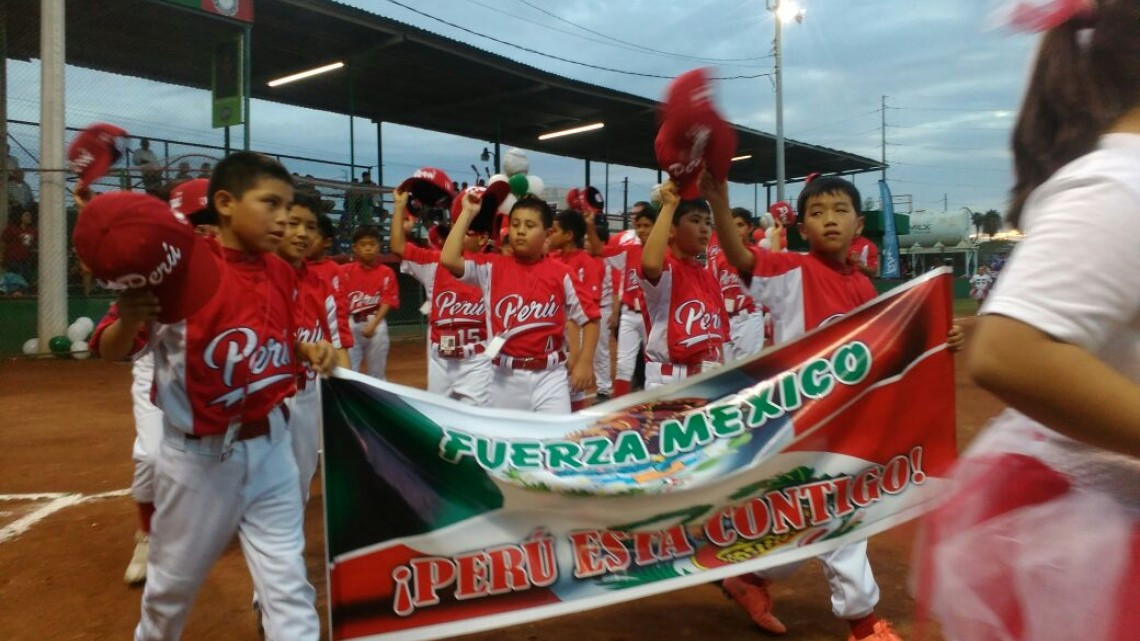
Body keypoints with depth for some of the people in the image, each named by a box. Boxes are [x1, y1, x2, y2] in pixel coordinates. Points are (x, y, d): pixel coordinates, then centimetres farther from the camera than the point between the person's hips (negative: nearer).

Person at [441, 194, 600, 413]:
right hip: (505, 376, 1)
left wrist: (585, 363, -6)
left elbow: (589, 317, 2)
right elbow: (449, 260, -16)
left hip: (549, 375, -1)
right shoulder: (492, 267, -1)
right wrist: (468, 212, -11)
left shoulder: (560, 274, -2)